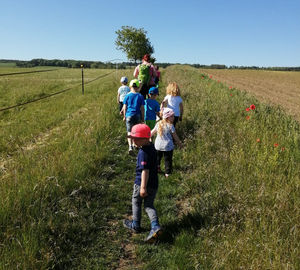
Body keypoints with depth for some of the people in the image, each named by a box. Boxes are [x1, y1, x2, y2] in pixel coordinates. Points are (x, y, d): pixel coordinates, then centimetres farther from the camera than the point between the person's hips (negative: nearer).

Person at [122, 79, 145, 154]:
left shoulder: (127, 95, -2)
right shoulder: (140, 96, -2)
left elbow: (124, 107, -1)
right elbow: (142, 108, -1)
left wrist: (124, 116, 10)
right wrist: (143, 117, 7)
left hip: (129, 115, -1)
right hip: (137, 115, 1)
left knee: (129, 132, 0)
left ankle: (130, 146, -16)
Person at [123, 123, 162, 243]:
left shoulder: (143, 152, -22)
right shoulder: (152, 147, 6)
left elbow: (145, 170, -26)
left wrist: (143, 187, -26)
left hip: (141, 183, -8)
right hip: (154, 184, 8)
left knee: (136, 203, 16)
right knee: (149, 205, 15)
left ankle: (135, 225, 30)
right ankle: (155, 226, -4)